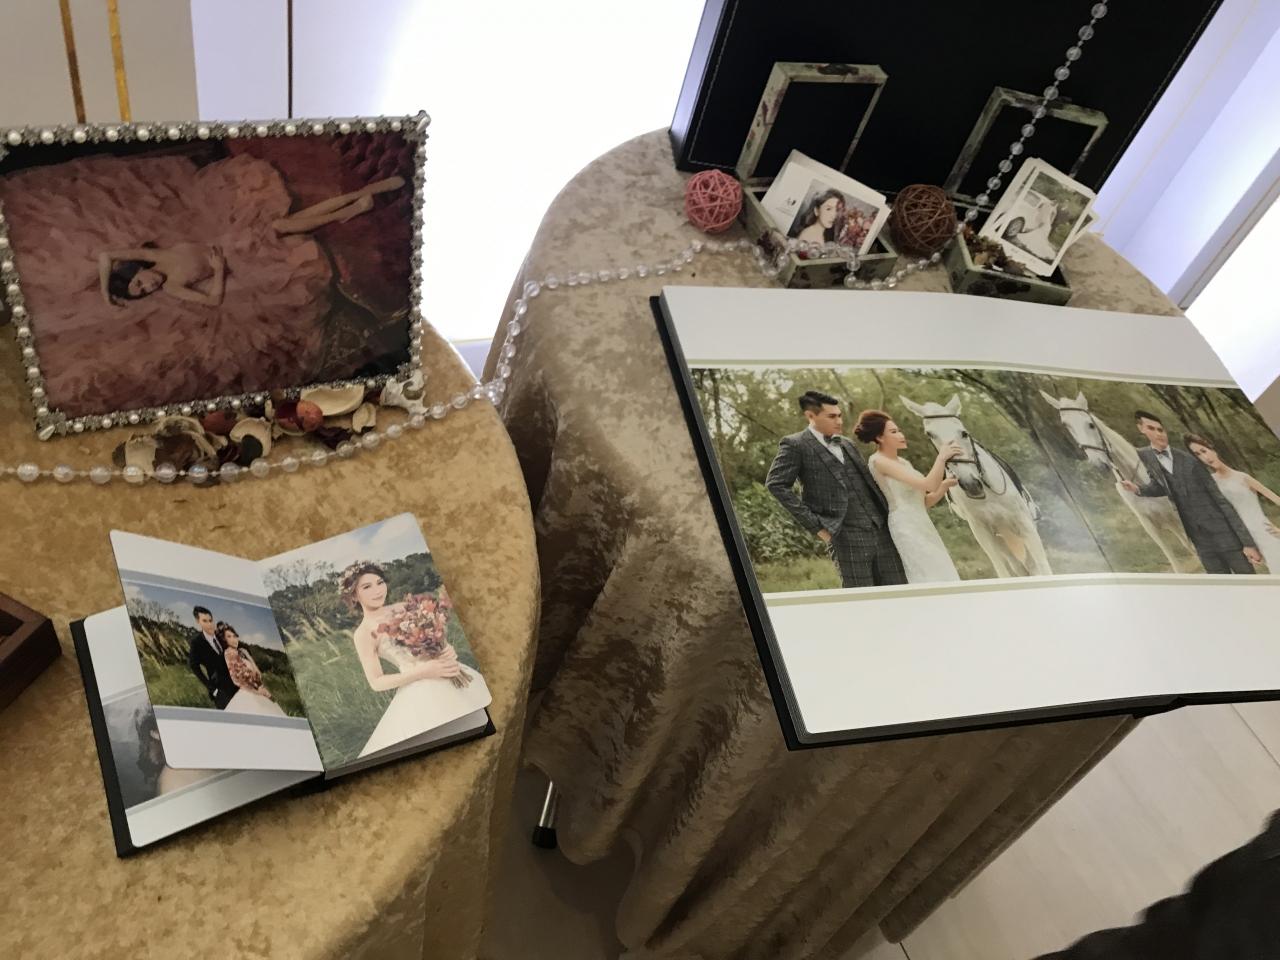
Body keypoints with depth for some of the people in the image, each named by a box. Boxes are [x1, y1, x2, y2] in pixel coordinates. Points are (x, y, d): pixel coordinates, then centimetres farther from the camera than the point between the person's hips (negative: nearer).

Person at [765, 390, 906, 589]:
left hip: (882, 530, 7)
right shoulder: (795, 445, -2)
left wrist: (888, 513, 10)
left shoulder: (846, 444, 20)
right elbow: (776, 484, -10)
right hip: (846, 536, -7)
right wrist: (816, 526, -11)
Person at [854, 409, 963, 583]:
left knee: (940, 581, 8)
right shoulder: (879, 461, -10)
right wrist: (942, 457, -8)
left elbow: (924, 502, 16)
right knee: (930, 582, -10)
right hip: (907, 528, -9)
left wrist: (944, 486, 2)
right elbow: (928, 484, -17)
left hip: (922, 527, 9)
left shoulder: (903, 462, 18)